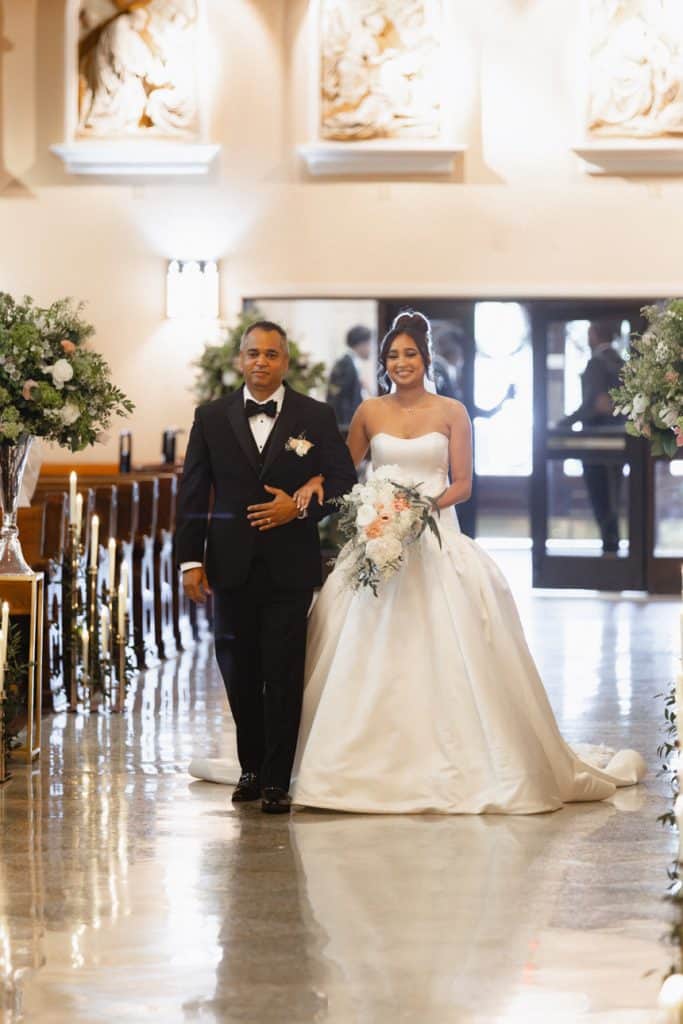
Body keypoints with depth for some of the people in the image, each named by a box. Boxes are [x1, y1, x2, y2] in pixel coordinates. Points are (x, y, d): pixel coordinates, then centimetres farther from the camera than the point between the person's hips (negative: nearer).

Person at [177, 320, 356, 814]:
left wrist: (300, 507, -13)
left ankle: (277, 779, 2)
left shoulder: (316, 416, 2)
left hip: (290, 565, -2)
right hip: (232, 565, 2)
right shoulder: (212, 417, 5)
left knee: (283, 674, -3)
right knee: (239, 672, 9)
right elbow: (193, 493, 5)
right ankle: (252, 768, 23)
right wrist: (192, 559, -2)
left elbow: (343, 480, 3)